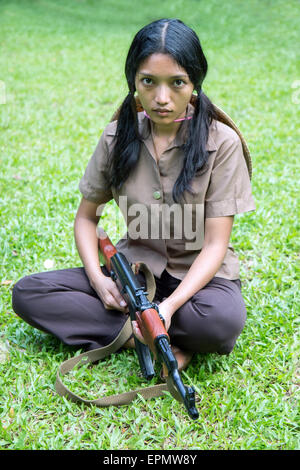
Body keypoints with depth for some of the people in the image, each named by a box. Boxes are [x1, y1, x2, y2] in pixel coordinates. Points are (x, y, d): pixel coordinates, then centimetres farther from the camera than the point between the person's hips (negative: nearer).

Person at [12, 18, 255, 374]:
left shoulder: (222, 142, -15)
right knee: (27, 293, -16)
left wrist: (170, 305, -32)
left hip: (199, 274, -3)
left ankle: (122, 331, -12)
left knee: (223, 320, -38)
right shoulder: (118, 136, -5)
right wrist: (98, 279, -15)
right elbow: (86, 216, 4)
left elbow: (215, 243, -16)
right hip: (134, 267, 4)